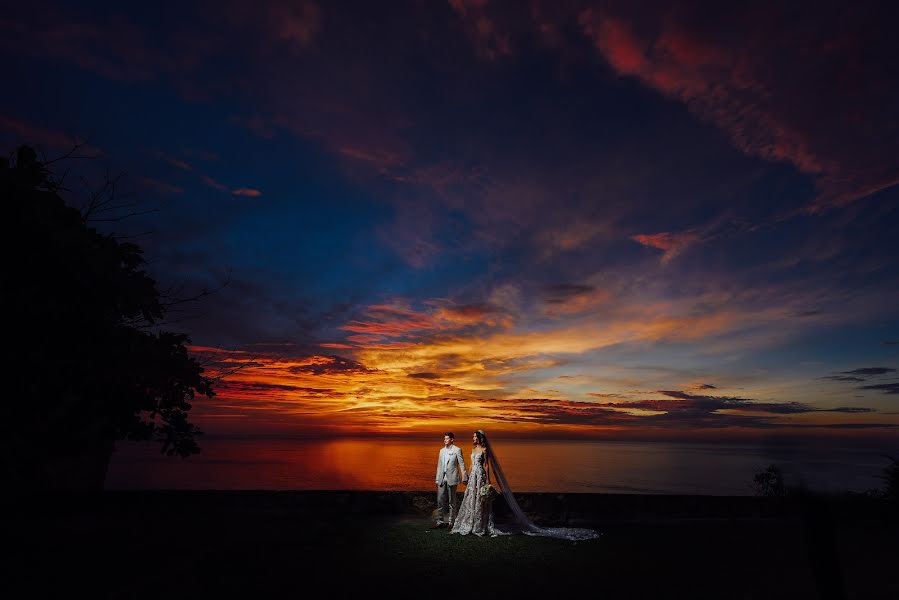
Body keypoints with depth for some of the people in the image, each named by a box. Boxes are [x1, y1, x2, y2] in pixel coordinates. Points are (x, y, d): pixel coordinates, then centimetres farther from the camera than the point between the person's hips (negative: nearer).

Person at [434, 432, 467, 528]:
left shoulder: (457, 450, -4)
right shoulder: (442, 450, 12)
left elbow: (462, 464, -4)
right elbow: (439, 465, 16)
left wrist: (464, 478, -7)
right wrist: (437, 479, 13)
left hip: (451, 479, -5)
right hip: (442, 479, 5)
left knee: (452, 501, 4)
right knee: (440, 500, 5)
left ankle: (451, 522, 15)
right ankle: (440, 521, 15)